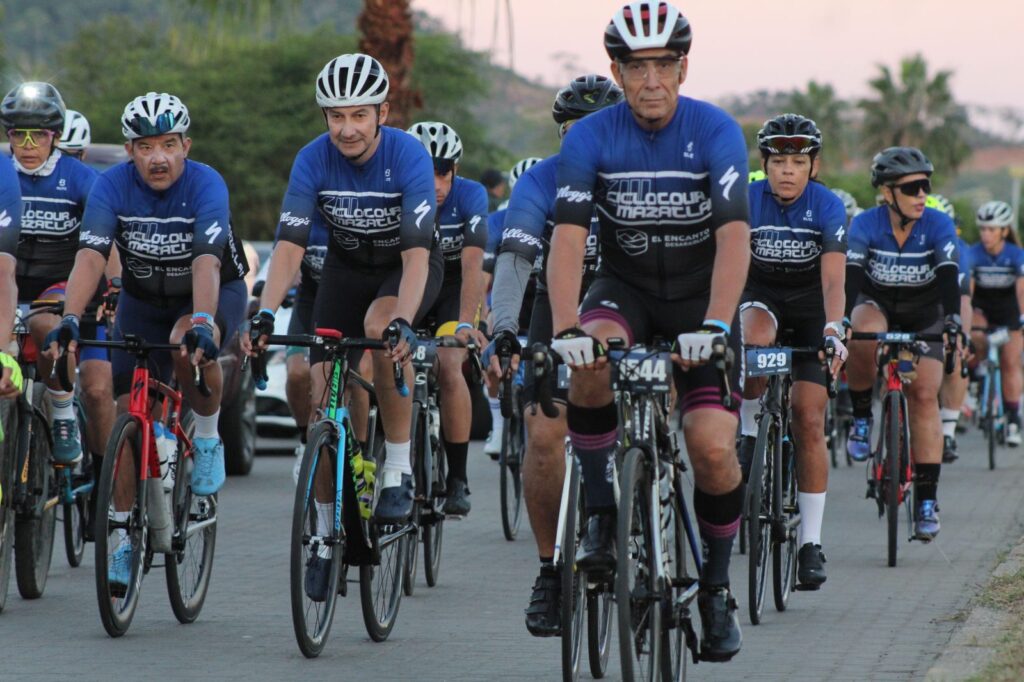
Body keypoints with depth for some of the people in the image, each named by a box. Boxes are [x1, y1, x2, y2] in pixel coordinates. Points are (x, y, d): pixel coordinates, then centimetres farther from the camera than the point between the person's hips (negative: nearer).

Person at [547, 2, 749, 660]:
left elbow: (733, 236, -28)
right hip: (625, 289, 1)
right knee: (591, 365, -33)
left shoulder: (716, 131, -17)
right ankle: (602, 517, -14)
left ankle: (716, 588, 7)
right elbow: (568, 237, -23)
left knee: (714, 450, -17)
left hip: (700, 294, -1)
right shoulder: (590, 137, -13)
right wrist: (566, 330, -38)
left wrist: (713, 325, -42)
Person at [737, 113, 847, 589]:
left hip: (810, 305, 0)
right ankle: (748, 430, -12)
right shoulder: (746, 201, -19)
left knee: (809, 420, -9)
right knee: (753, 338, -37)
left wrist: (833, 330, -47)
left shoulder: (828, 207, -20)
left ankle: (811, 543, -5)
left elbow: (833, 278, -30)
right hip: (761, 295, 0)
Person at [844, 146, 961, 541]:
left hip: (923, 316, 1)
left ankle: (926, 499, -9)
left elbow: (949, 276, -29)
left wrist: (953, 319, -46)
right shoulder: (866, 225, -20)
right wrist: (842, 322, -46)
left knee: (924, 395, -14)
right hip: (876, 305, -1)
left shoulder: (938, 225, -19)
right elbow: (850, 276, -30)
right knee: (867, 335, -37)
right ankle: (861, 416, -13)